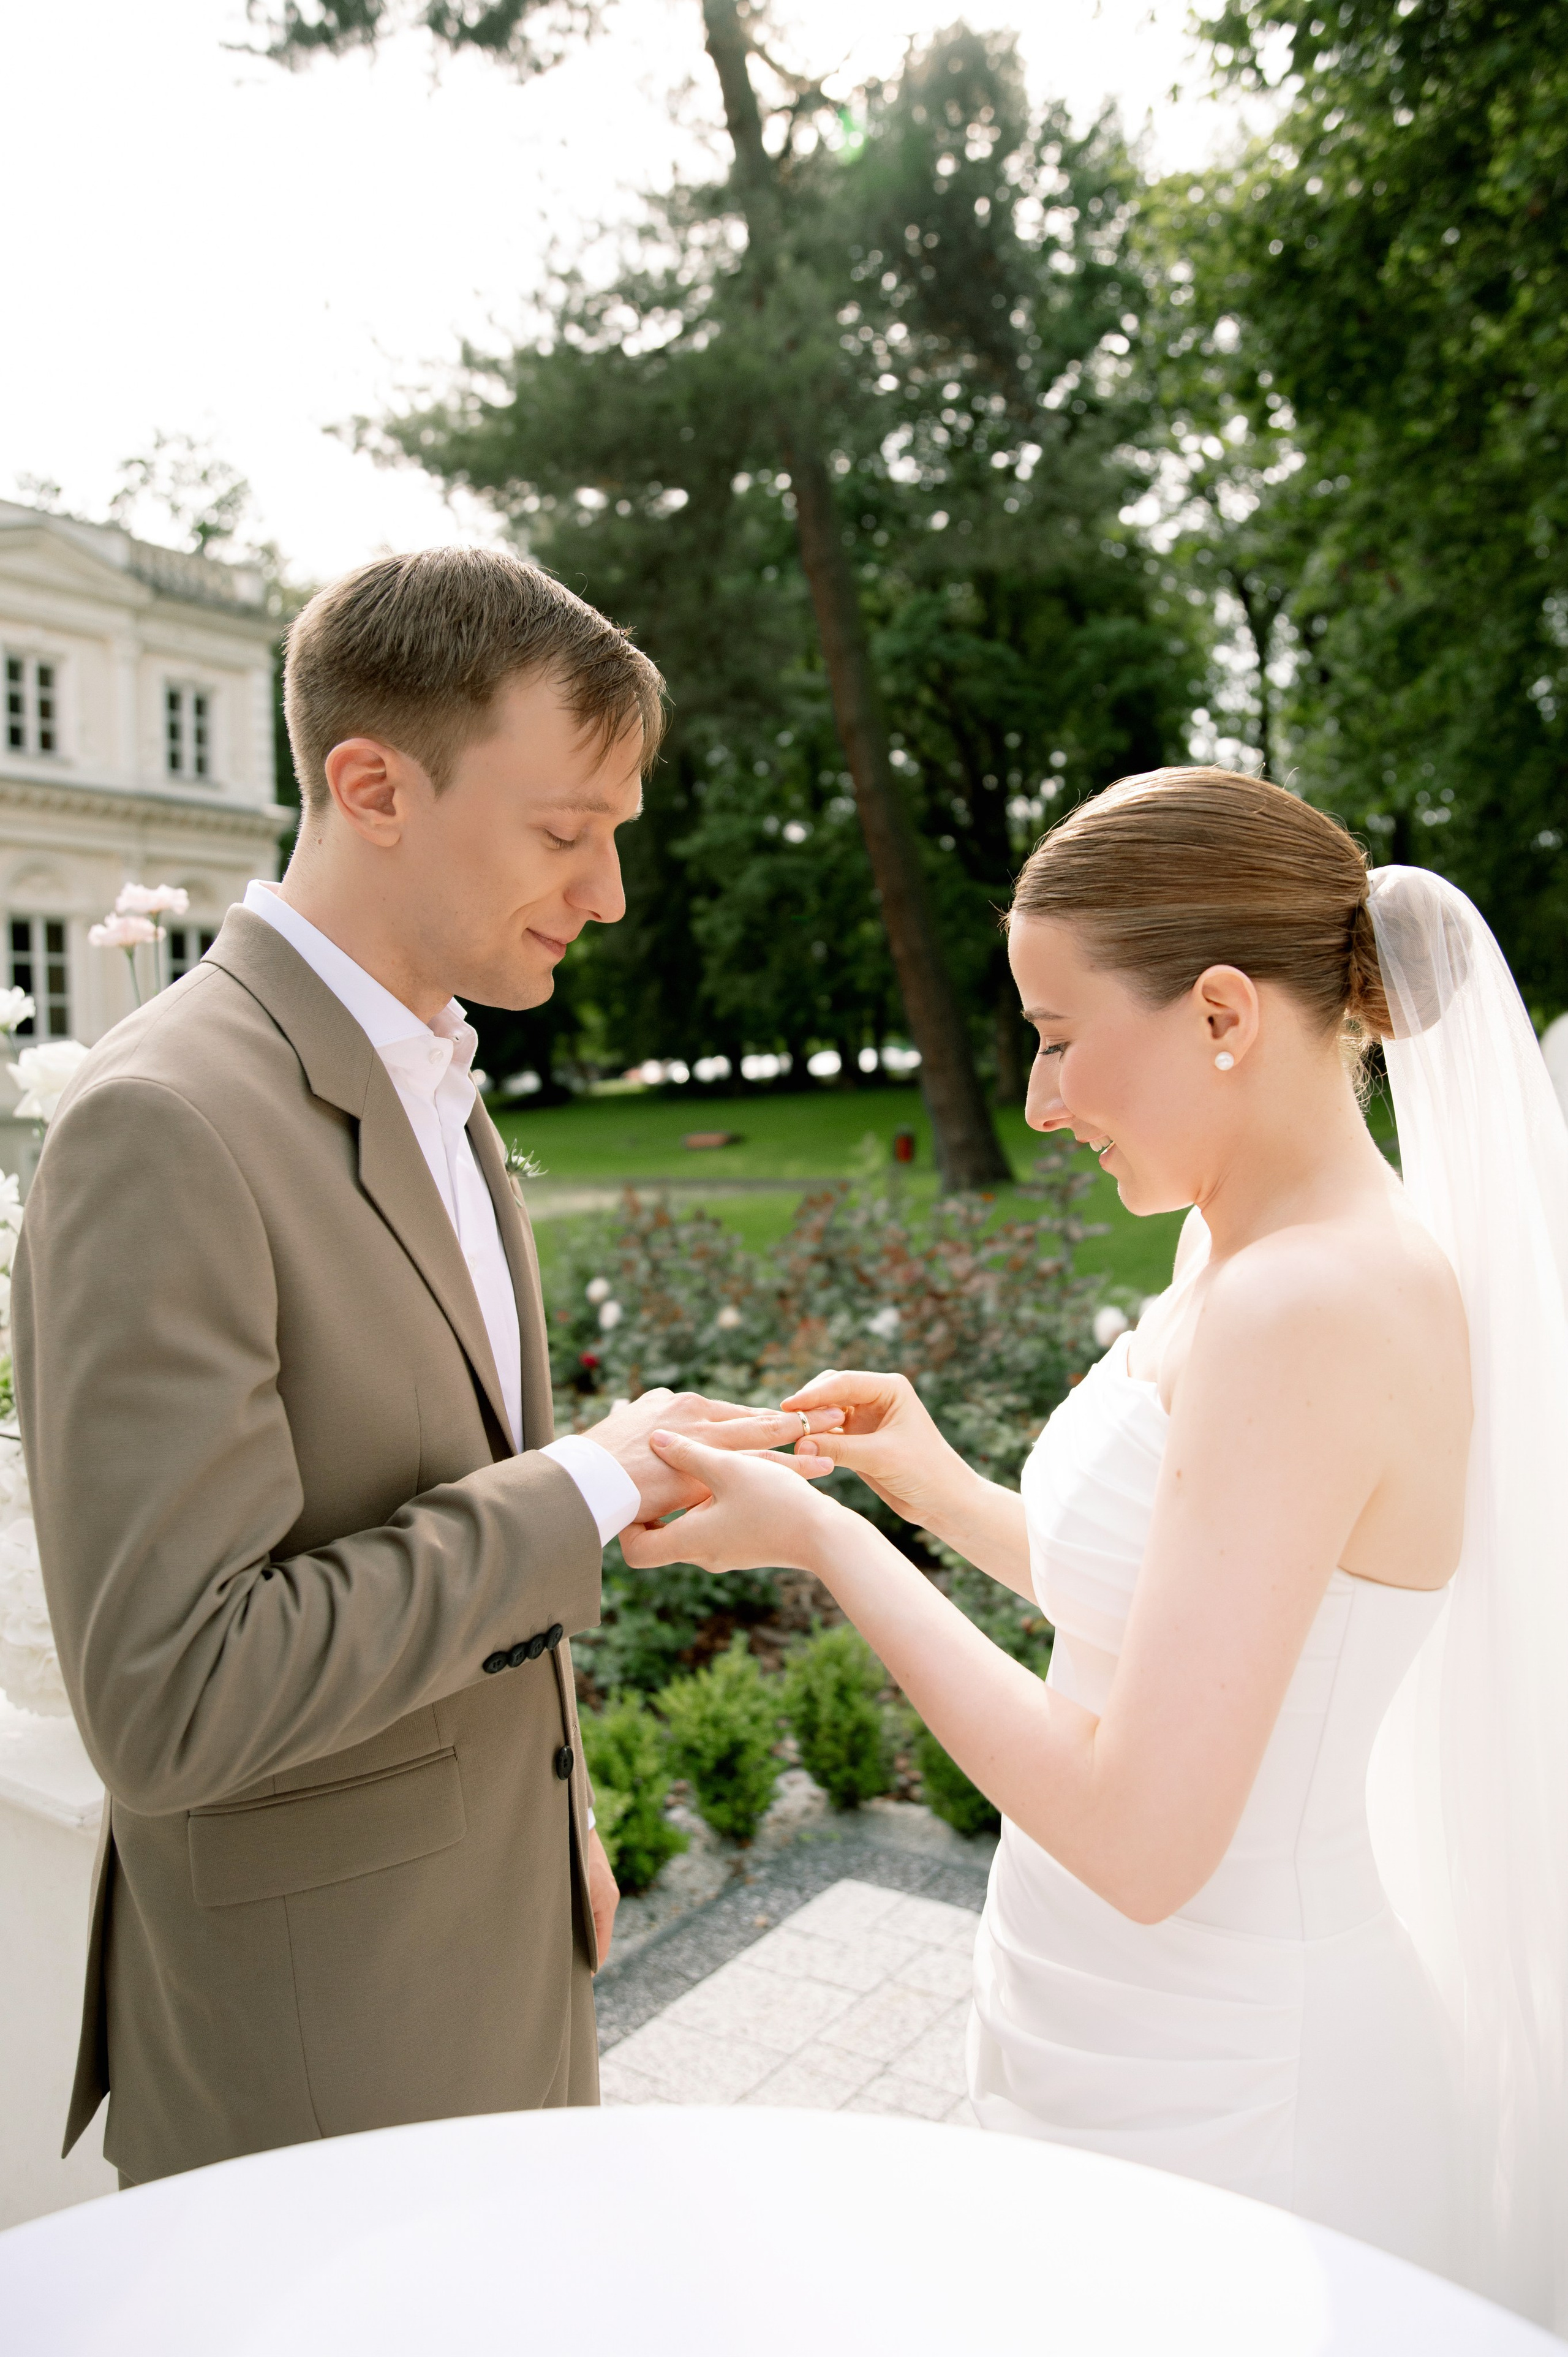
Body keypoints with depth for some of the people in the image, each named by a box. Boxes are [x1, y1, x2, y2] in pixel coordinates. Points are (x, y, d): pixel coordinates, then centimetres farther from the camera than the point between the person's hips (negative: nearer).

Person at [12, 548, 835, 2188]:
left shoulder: (429, 1083, 4)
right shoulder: (166, 1124, -25)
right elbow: (174, 1700, -27)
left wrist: (558, 1823, 16)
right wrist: (582, 1487, -22)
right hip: (311, 2045, -7)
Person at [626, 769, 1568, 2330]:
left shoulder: (1310, 1307, -27)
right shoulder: (1247, 1255, 2)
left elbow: (1141, 1835, -27)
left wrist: (822, 1540, -20)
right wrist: (942, 1492, 2)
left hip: (1217, 2104, -8)